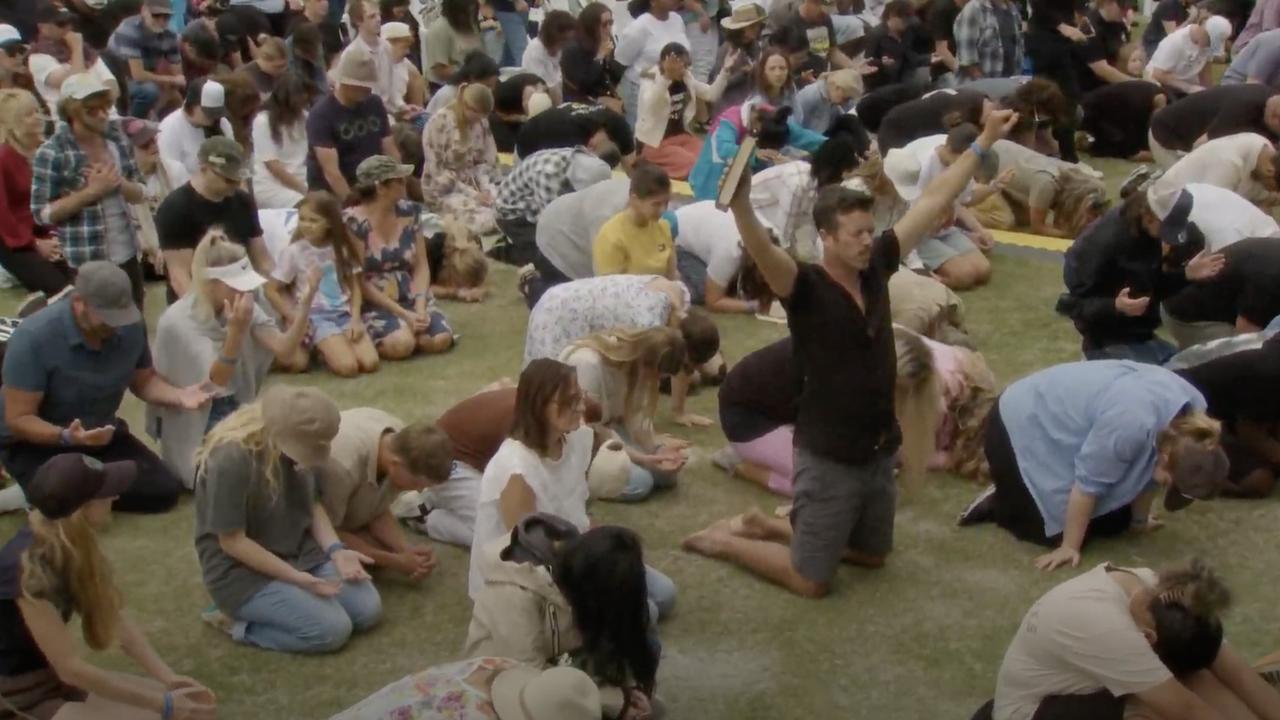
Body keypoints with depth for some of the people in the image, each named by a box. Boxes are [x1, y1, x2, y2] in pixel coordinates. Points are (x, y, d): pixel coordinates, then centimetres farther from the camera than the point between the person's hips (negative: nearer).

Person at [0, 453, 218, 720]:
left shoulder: (71, 545, -4)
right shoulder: (30, 568, -30)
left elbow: (116, 618, 1)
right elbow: (71, 668, -27)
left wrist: (169, 677, -11)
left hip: (61, 678, 8)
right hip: (30, 691, -8)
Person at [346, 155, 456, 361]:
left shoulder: (410, 212, 2)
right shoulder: (355, 222, -14)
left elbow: (421, 267, 3)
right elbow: (359, 282, -13)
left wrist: (419, 307, -14)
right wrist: (403, 313, -17)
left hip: (410, 297, 5)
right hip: (373, 303, -5)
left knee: (441, 339, -21)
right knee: (401, 344, -31)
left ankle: (410, 328, 9)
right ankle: (366, 340, 0)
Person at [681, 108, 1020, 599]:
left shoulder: (876, 267, -3)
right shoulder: (804, 288, -20)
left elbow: (932, 201, 3)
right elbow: (761, 251, -40)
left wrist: (983, 143, 6)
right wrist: (740, 200, -60)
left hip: (879, 451, 7)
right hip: (829, 458, -7)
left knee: (872, 557, 25)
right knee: (812, 581, 3)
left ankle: (769, 526, 37)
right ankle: (724, 540, 25)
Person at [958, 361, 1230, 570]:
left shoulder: (1192, 411, -13)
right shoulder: (1130, 425, -39)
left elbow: (1146, 469, 2)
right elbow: (1088, 483, -28)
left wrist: (1139, 519, 11)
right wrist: (1069, 547, -18)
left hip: (1060, 419, 8)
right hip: (1021, 425, -8)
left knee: (1115, 521, 6)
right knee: (1057, 530, -13)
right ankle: (998, 503, 11)